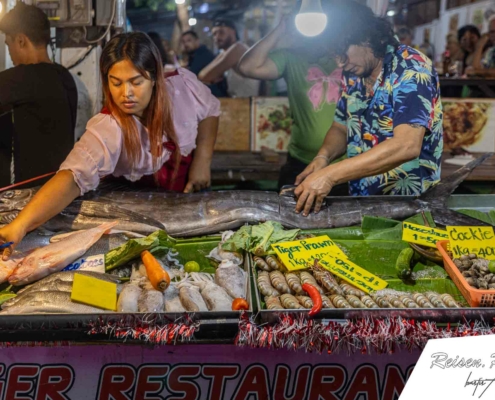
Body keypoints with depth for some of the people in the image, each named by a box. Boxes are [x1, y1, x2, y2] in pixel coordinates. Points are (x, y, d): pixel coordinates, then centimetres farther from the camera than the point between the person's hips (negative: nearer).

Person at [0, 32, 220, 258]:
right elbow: (74, 176, -43)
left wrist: (202, 160, -9)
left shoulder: (183, 85, -18)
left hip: (191, 195, 2)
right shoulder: (106, 130, -29)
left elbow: (210, 111, 3)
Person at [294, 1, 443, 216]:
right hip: (359, 199, 5)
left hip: (409, 204, -5)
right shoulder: (353, 74, 6)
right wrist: (323, 157, -5)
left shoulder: (411, 69, -14)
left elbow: (406, 146, -26)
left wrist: (330, 175, -28)